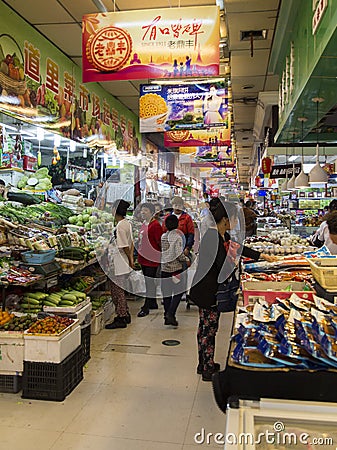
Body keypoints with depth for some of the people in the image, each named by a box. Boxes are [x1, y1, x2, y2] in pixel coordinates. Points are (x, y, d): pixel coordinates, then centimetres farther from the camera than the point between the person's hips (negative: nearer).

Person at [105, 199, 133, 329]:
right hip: (122, 263, 10)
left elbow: (124, 247, -18)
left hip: (118, 264, -10)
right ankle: (125, 315, 28)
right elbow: (131, 243, 12)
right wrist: (131, 259, 10)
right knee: (119, 290, 18)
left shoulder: (120, 226, -20)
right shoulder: (127, 223, 10)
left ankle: (121, 319, 8)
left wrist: (130, 260, -7)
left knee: (117, 291, 0)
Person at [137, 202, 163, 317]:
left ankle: (146, 308, 3)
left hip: (152, 259, -9)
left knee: (150, 283, -3)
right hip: (144, 258, 9)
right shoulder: (144, 224, 12)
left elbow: (160, 242, -15)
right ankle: (153, 303, 31)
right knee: (148, 281, 17)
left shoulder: (155, 225, -16)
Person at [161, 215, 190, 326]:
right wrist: (186, 260, -2)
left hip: (164, 268, 5)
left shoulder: (163, 237, 5)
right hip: (175, 268, -5)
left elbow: (160, 252, 9)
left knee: (167, 292, 10)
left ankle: (167, 317, 15)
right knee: (178, 291, 5)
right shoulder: (177, 237, -11)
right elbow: (179, 254, -17)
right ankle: (170, 314, -7)